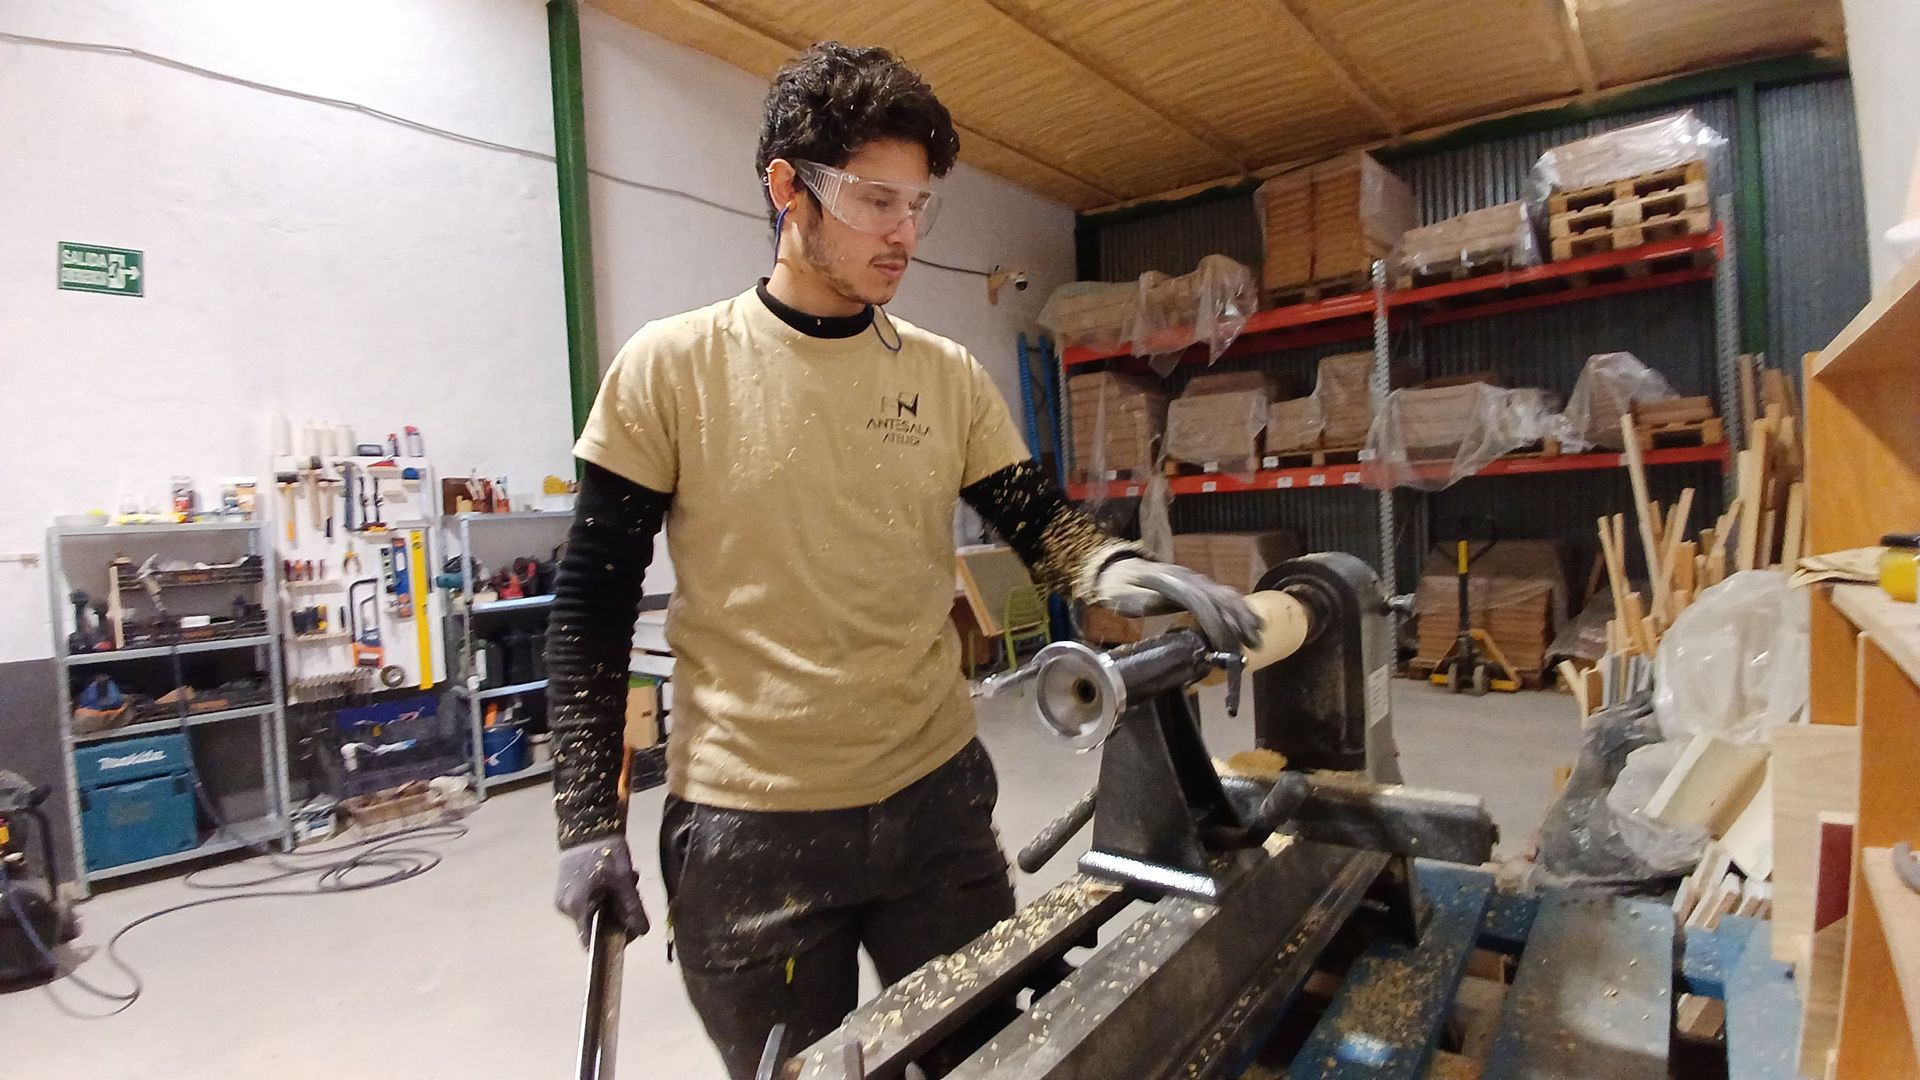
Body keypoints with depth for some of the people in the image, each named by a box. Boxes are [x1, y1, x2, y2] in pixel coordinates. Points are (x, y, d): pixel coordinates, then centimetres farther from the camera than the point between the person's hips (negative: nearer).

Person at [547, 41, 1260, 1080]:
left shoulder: (947, 374, 2)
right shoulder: (670, 367, -7)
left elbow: (1039, 520, 5)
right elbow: (591, 605, -3)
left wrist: (1115, 570, -18)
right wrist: (589, 819, -5)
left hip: (939, 795, 3)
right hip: (749, 828, -2)